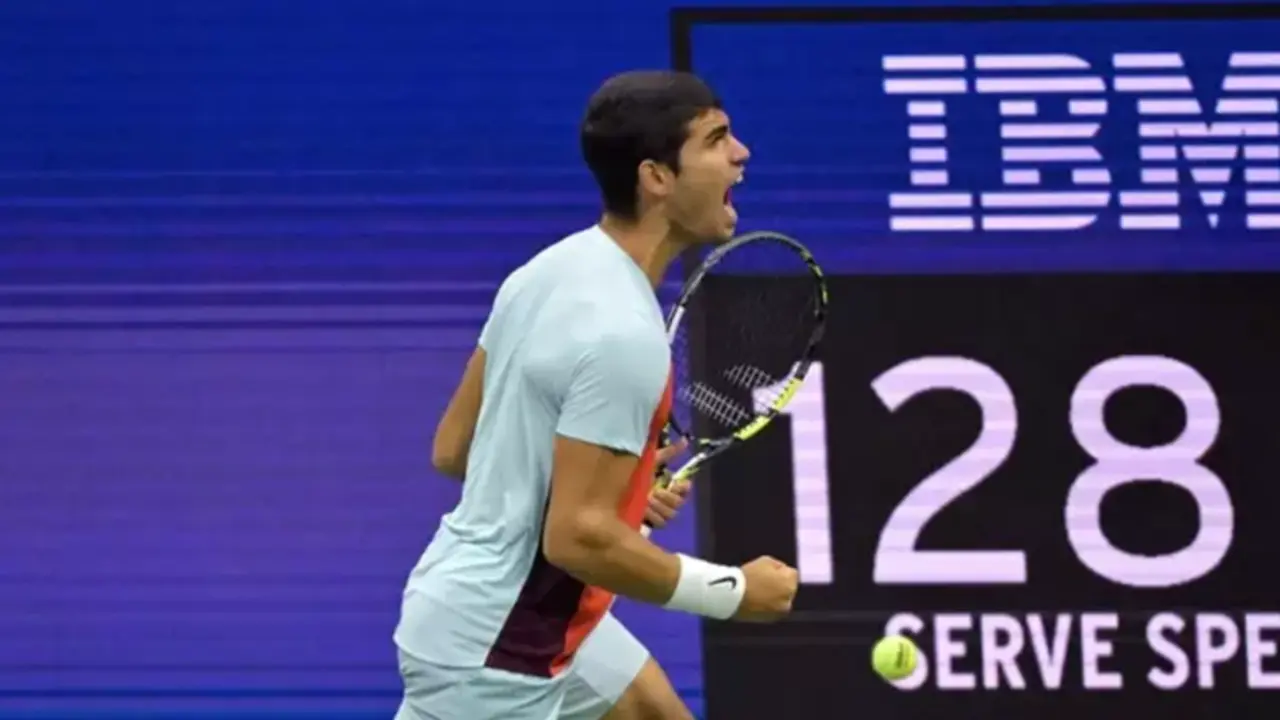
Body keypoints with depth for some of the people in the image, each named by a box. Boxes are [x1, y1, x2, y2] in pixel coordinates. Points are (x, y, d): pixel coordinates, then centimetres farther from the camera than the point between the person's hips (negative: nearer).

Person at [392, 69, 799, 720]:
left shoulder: (558, 269, 3)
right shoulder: (622, 332, -26)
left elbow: (453, 448, 10)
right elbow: (576, 538, -27)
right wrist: (734, 593, -16)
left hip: (503, 617, 10)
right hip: (486, 656, -10)